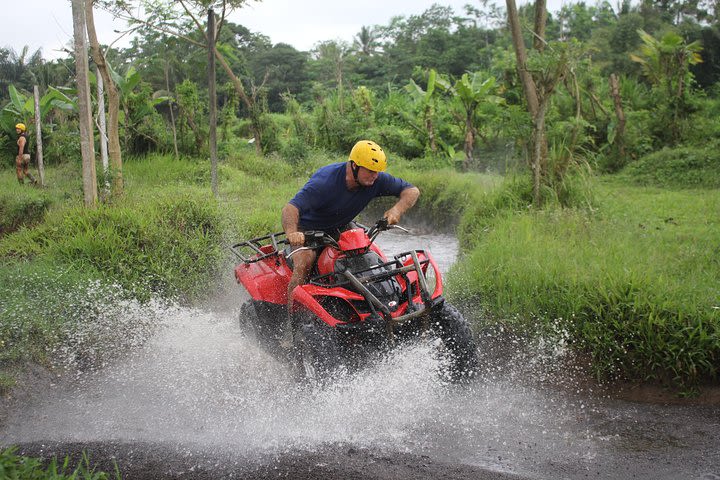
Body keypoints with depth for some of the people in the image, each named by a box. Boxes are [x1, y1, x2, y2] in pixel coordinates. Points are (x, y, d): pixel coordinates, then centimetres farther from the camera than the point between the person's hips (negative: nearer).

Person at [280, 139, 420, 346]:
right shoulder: (325, 181, -35)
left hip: (342, 227, 5)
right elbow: (291, 208, -45)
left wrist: (397, 209, -31)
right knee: (304, 262, -30)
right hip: (308, 229, -5)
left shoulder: (376, 179, -18)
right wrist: (291, 232, -66)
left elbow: (411, 190, -10)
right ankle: (290, 324, -24)